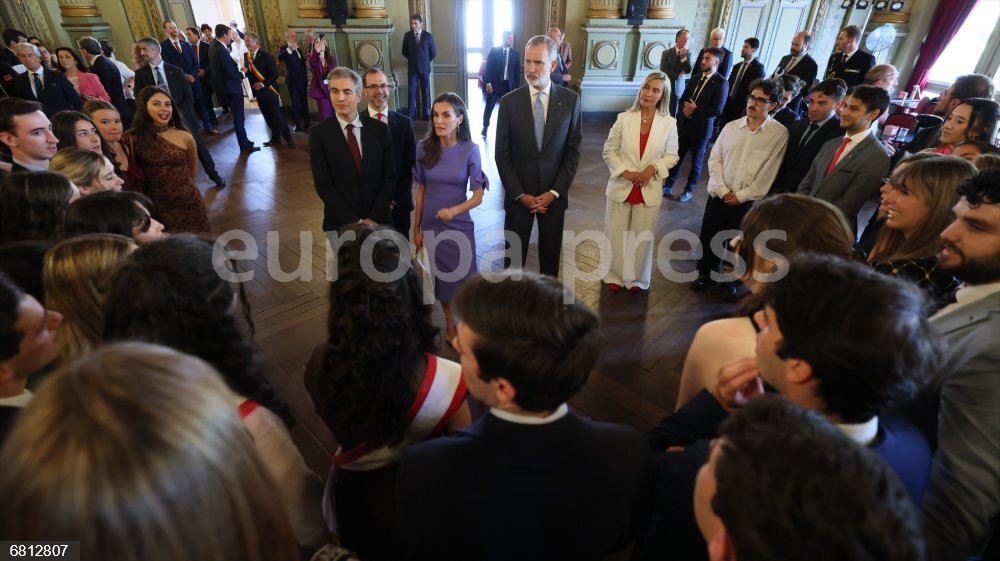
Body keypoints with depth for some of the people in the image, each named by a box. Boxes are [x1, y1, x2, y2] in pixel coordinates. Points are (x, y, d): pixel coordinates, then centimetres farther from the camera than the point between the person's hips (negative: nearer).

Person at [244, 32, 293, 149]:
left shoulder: (266, 56, -12)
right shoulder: (246, 56, 8)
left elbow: (274, 74, -15)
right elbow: (248, 73, 12)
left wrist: (263, 84, -21)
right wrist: (244, 71, -10)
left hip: (269, 91, -6)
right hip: (258, 92, 6)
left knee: (277, 115, -3)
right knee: (268, 117, 11)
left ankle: (287, 137, 8)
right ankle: (276, 138, 20)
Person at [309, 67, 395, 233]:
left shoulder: (379, 129, -2)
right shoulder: (318, 133, -5)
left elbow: (390, 179, -3)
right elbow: (323, 186, -9)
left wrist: (374, 218, -11)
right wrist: (354, 221, -15)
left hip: (379, 221, 1)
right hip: (340, 223, -1)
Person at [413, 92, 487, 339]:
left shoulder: (470, 150, -12)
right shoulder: (424, 147, -6)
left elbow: (478, 196, -12)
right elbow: (421, 190, 1)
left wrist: (454, 210, -30)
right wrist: (416, 228, 2)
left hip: (459, 225, -2)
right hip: (431, 225, 2)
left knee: (463, 278, 6)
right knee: (440, 277, 13)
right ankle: (450, 324, 36)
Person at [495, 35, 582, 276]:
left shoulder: (570, 100, -2)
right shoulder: (509, 102, -4)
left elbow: (573, 150, -1)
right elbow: (502, 154, -3)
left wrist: (555, 192, -9)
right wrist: (520, 194, -10)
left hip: (554, 194, 1)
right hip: (518, 195, 0)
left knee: (551, 255, 13)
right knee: (513, 256, 8)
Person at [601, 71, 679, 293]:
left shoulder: (669, 123, -3)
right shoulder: (624, 118, -5)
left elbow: (672, 156, 4)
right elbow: (609, 150, -1)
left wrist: (653, 168, -15)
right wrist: (624, 172, -14)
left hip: (649, 190, 0)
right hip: (621, 187, 0)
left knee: (642, 238, 10)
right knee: (616, 235, 10)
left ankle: (637, 279, 29)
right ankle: (614, 275, 30)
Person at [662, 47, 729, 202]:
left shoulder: (721, 83, -10)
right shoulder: (696, 78, 10)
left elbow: (717, 109, -16)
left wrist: (695, 110, -17)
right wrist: (684, 108, -8)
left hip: (701, 128, -5)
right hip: (684, 125, 5)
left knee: (696, 162, 9)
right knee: (676, 156, 9)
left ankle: (688, 190, 22)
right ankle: (668, 186, 21)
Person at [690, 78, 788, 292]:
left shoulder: (779, 133, -7)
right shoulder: (731, 126, 4)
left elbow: (768, 173, -10)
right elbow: (714, 159, 2)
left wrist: (741, 195, -11)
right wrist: (722, 190, -8)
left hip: (747, 202, -3)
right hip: (718, 196, 3)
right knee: (707, 237, 10)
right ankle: (705, 275, 33)